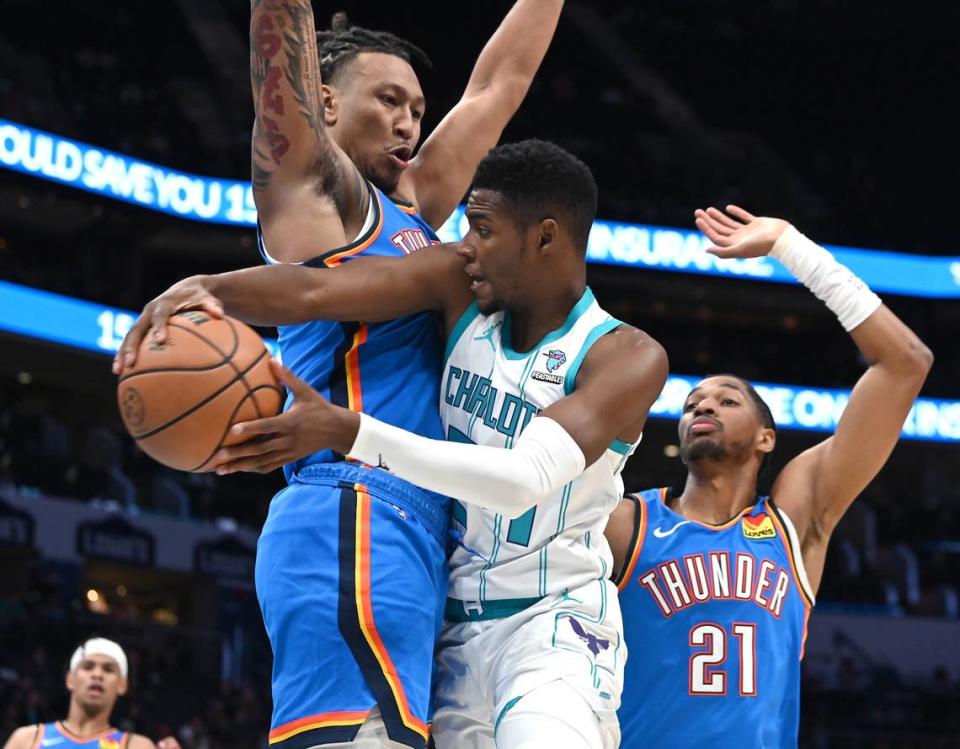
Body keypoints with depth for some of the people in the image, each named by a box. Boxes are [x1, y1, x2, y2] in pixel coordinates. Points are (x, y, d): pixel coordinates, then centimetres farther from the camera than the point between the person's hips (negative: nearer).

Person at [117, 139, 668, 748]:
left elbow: (521, 479, -29)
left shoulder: (629, 358, -14)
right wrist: (206, 288, -35)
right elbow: (315, 292, -15)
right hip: (453, 626, 5)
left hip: (552, 624, -5)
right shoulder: (461, 287, 0)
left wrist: (348, 432, -35)